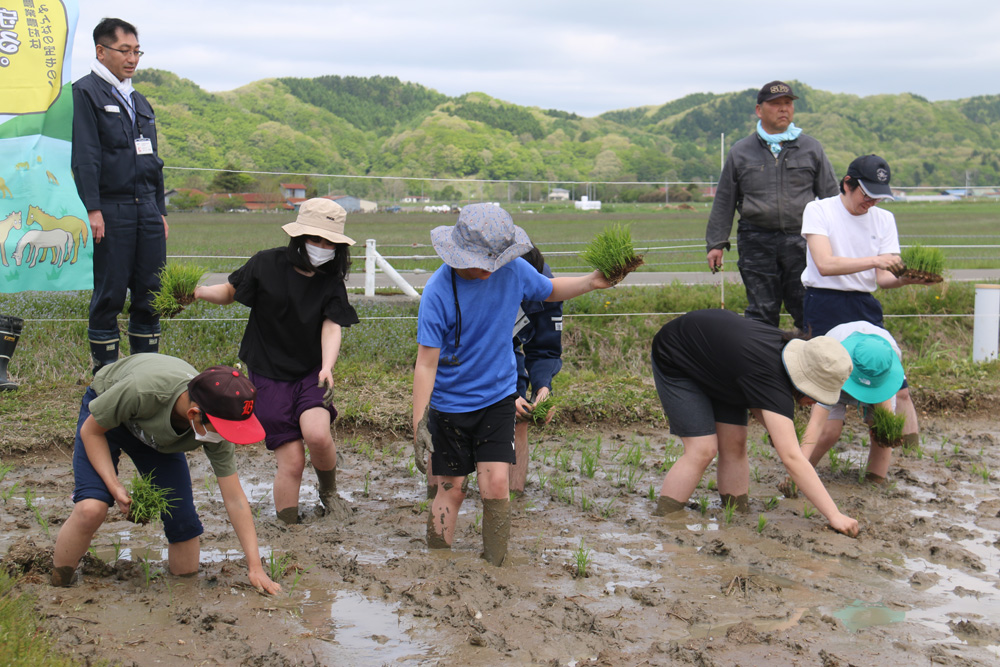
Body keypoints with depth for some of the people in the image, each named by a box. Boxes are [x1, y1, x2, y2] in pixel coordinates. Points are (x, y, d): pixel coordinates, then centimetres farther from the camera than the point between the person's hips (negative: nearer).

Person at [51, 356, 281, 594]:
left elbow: (235, 499, -22)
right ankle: (56, 587, -7)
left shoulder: (219, 425, -30)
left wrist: (255, 567, -24)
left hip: (159, 436, 3)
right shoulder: (141, 391, -43)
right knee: (92, 508, -28)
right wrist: (115, 487, -34)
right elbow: (91, 431, -23)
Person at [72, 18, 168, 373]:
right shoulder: (86, 92, -2)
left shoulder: (139, 101, 21)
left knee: (150, 292, 6)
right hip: (112, 210, -7)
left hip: (147, 210, 7)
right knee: (109, 294, -3)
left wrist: (160, 210, 19)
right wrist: (93, 209, -18)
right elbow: (85, 156, -10)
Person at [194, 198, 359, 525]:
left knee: (317, 434, -26)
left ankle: (329, 493, 6)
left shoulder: (332, 282, 1)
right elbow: (230, 292, 8)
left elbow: (332, 326, -11)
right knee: (292, 461, -9)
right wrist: (197, 292, -13)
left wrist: (327, 367, -29)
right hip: (269, 376, -2)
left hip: (311, 373, 2)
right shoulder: (267, 264, -6)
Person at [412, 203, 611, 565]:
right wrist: (419, 424, -25)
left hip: (497, 397, 3)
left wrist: (591, 282, -5)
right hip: (449, 404, -2)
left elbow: (550, 290, 13)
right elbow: (426, 363, -20)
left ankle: (494, 569, 6)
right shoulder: (438, 291, -21)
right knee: (450, 490, 4)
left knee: (496, 485, -9)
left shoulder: (513, 270, -9)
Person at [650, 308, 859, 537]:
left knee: (734, 444, -2)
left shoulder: (790, 349, -15)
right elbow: (792, 459, -42)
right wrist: (834, 515, -43)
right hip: (675, 361, -8)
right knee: (703, 449, -15)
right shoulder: (769, 376, -39)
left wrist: (777, 432, -15)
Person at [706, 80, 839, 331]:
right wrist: (716, 243, 7)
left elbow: (830, 195, 12)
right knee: (761, 313, 3)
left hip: (801, 242, 0)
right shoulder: (740, 152, 10)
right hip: (756, 244, 0)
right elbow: (724, 202, 12)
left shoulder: (811, 148, 10)